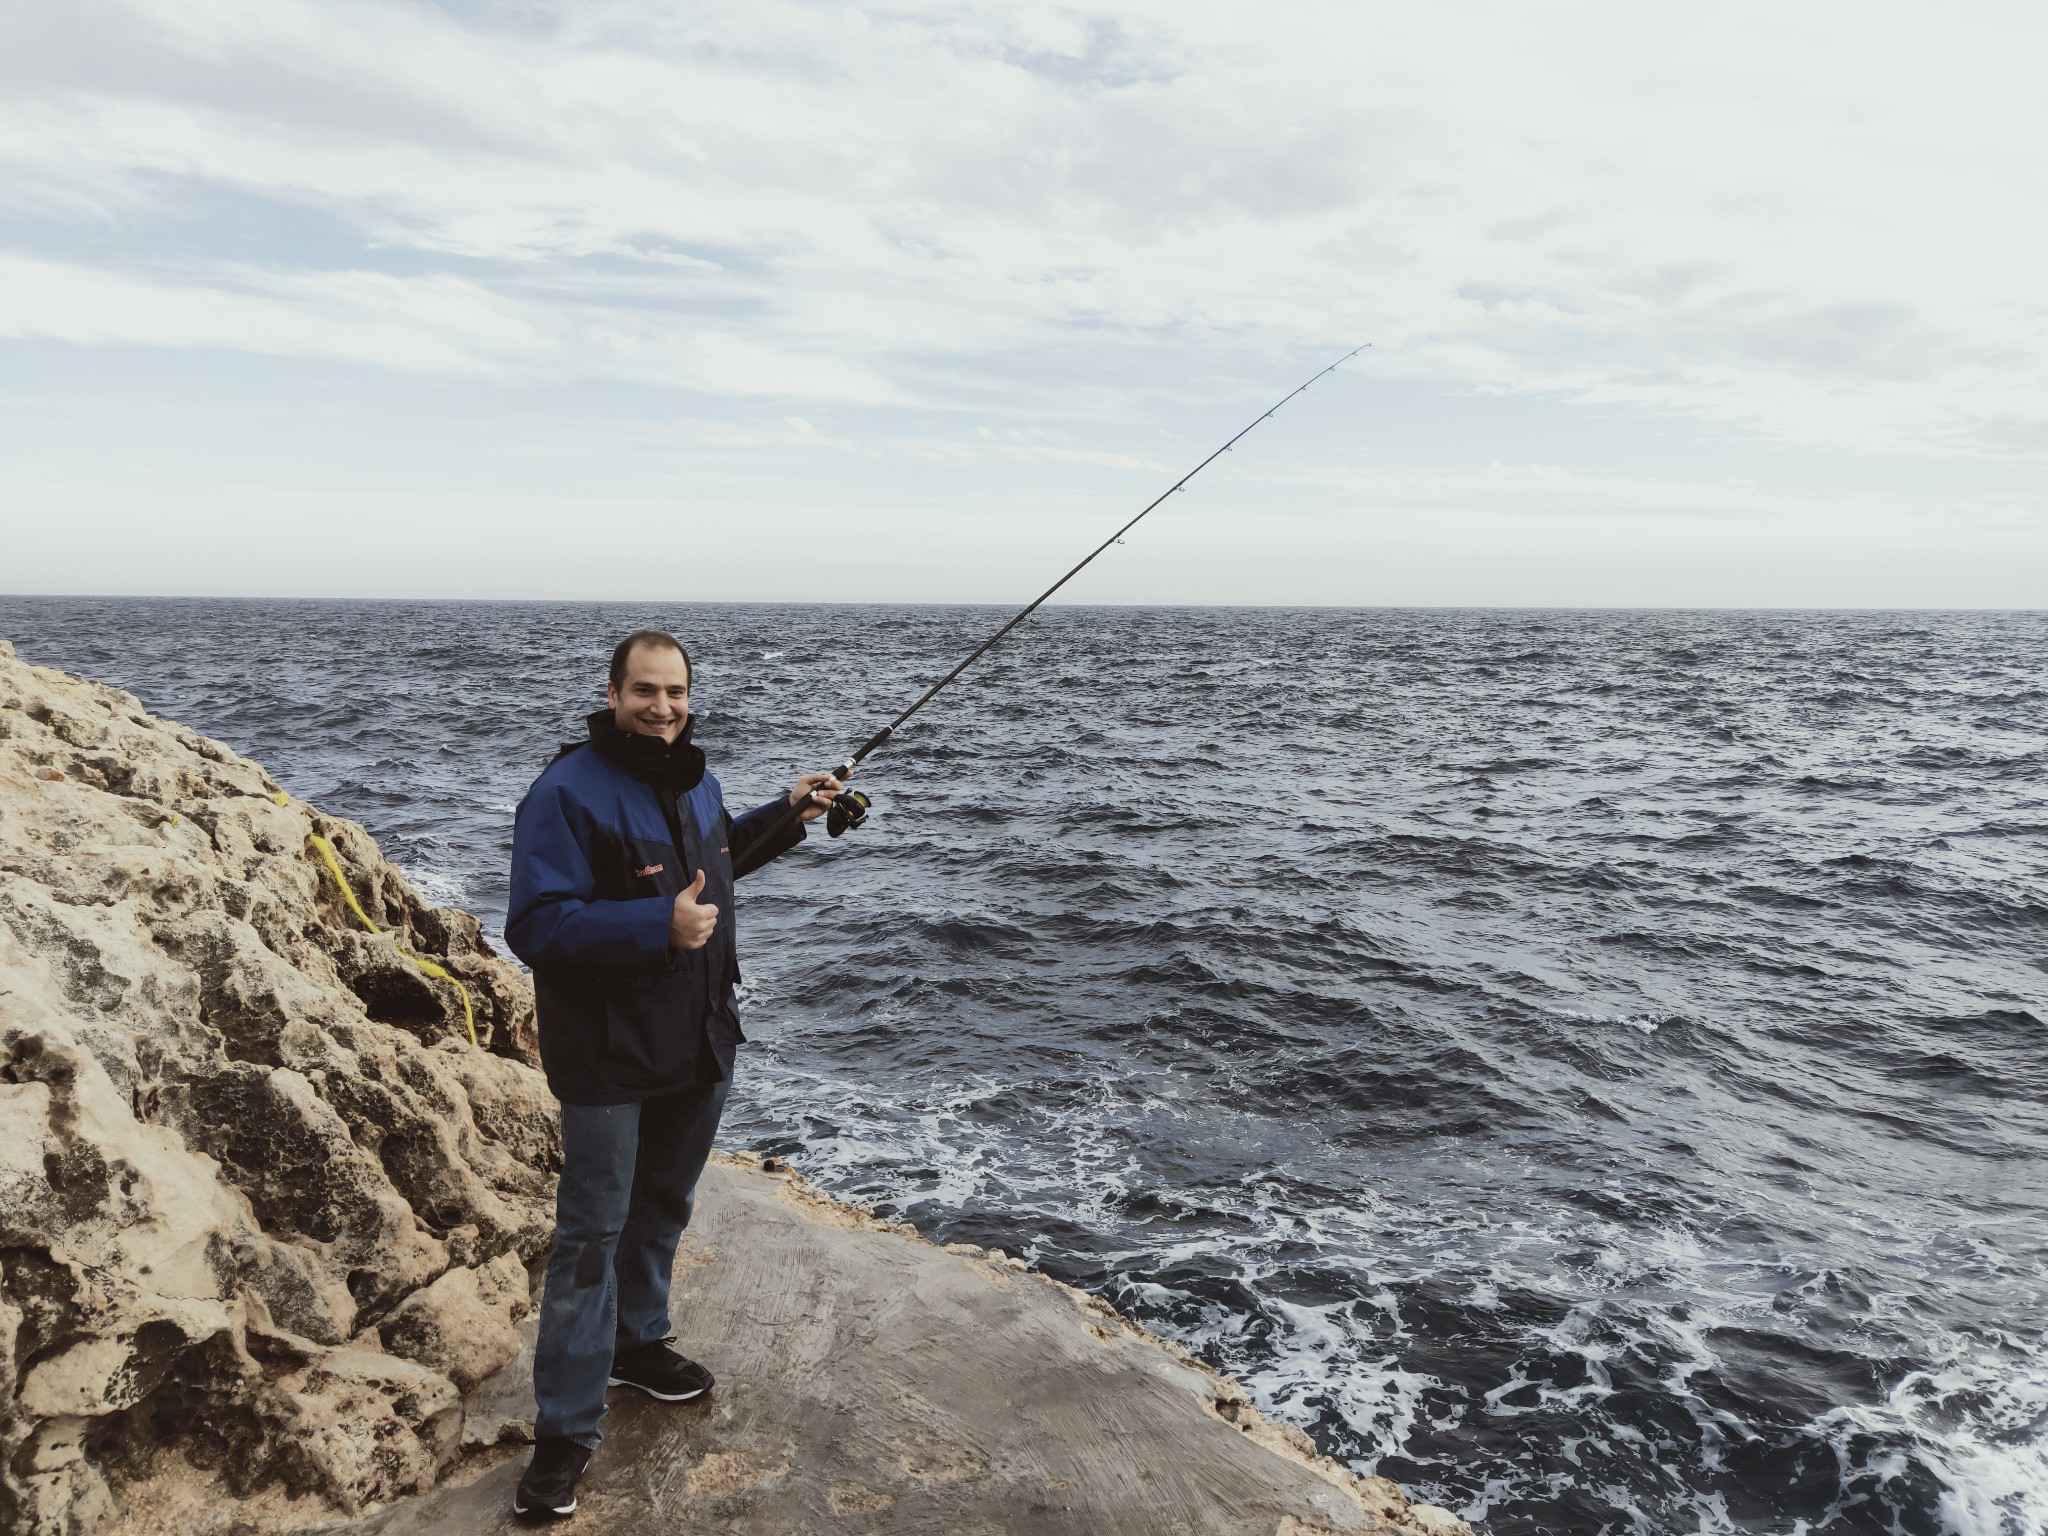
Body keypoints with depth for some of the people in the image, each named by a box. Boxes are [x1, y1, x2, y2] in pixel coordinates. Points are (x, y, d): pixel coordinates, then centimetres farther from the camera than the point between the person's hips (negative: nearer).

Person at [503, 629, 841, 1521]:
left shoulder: (695, 779, 5)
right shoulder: (567, 793, -21)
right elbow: (534, 926, -26)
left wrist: (785, 815, 10)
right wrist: (659, 927, -34)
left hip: (701, 1046, 8)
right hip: (609, 1060, -7)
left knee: (664, 1207, 23)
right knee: (591, 1236, 0)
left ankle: (637, 1343, 45)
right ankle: (565, 1434, 13)